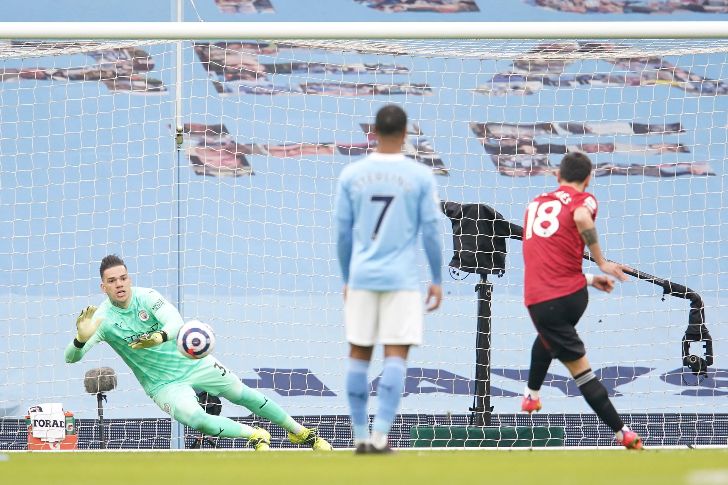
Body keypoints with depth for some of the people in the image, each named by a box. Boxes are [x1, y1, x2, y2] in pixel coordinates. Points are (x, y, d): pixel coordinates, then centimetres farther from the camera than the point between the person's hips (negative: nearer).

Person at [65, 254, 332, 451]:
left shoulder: (147, 297, -18)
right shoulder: (103, 318, -20)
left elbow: (176, 322, -33)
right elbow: (72, 357, -30)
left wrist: (160, 336, -58)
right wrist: (81, 339, -55)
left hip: (192, 362, 2)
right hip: (163, 383, -2)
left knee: (244, 395, 11)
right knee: (195, 419, -27)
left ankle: (300, 432, 33)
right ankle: (256, 436, -2)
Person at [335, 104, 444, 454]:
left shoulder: (351, 175, 3)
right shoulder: (420, 176, -2)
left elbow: (343, 232, 7)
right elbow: (431, 231, 0)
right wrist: (437, 280, 9)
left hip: (361, 277, 2)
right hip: (402, 279, -2)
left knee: (359, 354, 9)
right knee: (395, 356, -2)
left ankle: (360, 437, 10)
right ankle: (380, 435, -12)